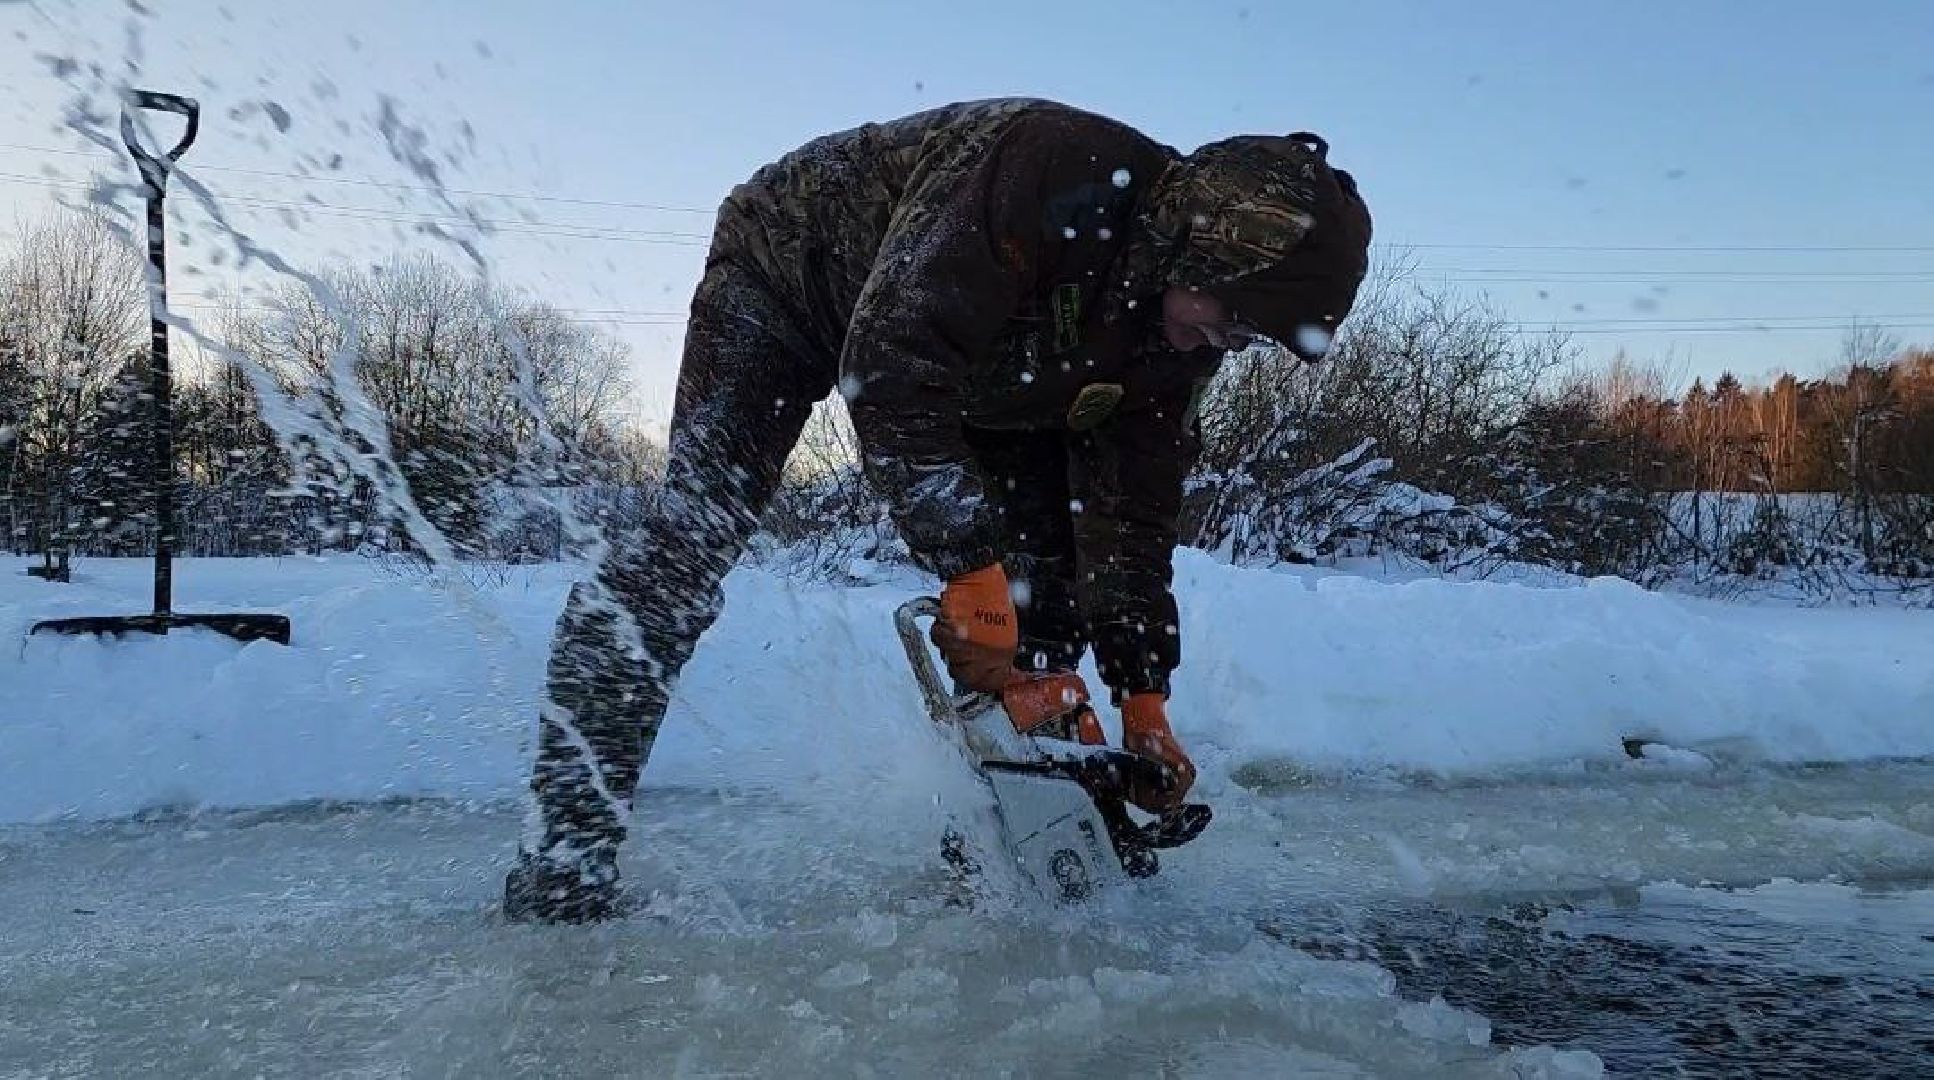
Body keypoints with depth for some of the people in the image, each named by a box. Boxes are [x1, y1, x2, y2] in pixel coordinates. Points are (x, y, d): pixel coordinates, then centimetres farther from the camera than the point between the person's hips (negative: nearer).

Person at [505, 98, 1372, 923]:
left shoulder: (1181, 329, -14)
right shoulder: (1055, 170, -38)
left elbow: (1131, 508, -7)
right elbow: (891, 363, -40)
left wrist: (1143, 697, -10)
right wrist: (969, 566, -41)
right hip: (789, 269, -7)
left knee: (1052, 567, -3)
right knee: (693, 530, -23)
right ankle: (562, 869, -21)